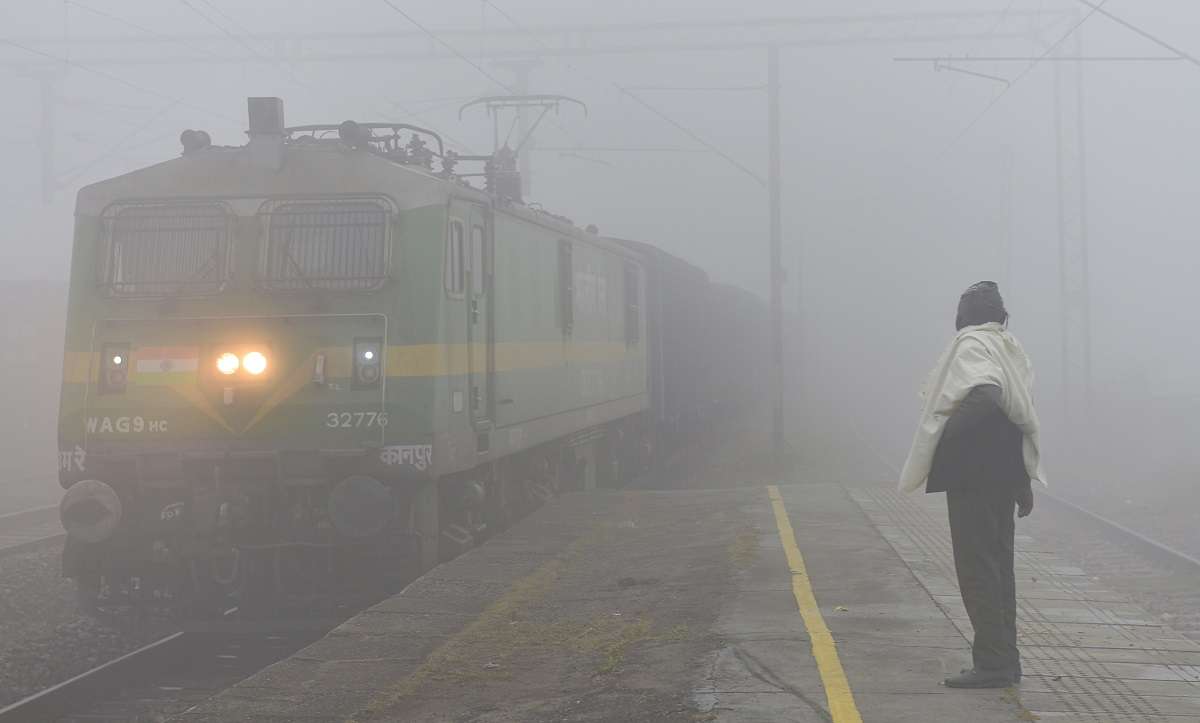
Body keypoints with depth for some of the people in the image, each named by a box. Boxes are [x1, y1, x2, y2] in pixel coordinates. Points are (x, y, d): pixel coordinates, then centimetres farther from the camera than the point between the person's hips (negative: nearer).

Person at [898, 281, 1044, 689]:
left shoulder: (972, 346, -10)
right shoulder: (1012, 351, 14)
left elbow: (985, 395, -29)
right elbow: (1024, 416, 18)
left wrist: (947, 437, -17)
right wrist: (1025, 481, 23)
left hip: (973, 469, -8)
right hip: (1006, 469, 8)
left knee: (977, 563, -5)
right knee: (999, 563, 14)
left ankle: (993, 663, -6)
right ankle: (1005, 661, 18)